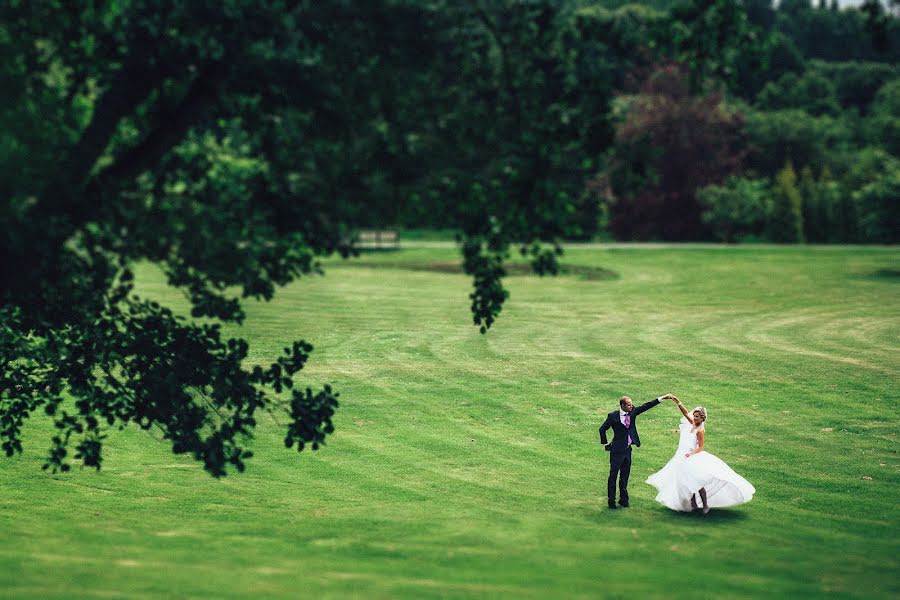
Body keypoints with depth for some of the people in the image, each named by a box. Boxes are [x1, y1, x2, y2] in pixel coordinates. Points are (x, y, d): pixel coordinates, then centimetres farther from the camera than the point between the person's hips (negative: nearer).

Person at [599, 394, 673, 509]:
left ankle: (623, 500, 23)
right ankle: (611, 501, 9)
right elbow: (602, 429, -3)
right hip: (617, 450, -5)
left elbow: (646, 406, 0)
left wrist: (662, 398, -4)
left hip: (627, 449, 6)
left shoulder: (632, 412, 1)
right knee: (613, 475, 1)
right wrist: (605, 444, 0)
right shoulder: (613, 416, -12)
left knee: (625, 476, 14)